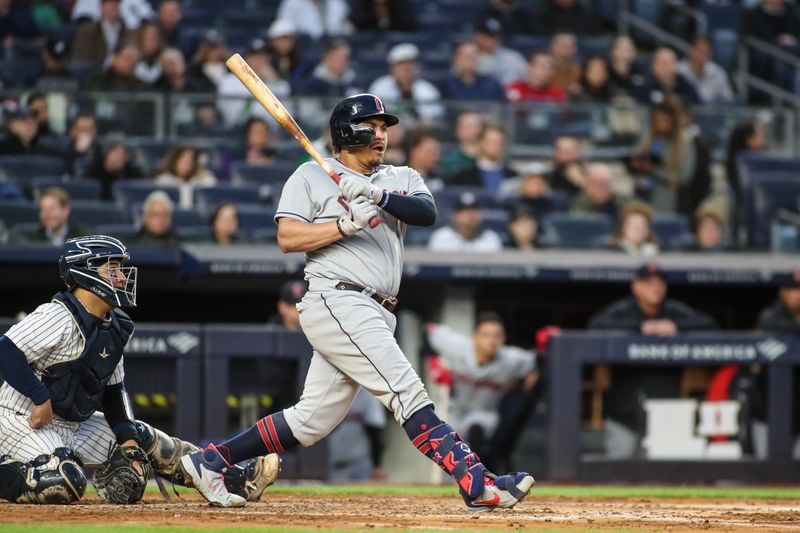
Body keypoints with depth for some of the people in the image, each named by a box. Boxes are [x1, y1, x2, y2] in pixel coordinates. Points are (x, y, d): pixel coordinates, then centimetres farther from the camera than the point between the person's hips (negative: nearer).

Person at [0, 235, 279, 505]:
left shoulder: (114, 327, 8)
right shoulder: (59, 317, -20)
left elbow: (113, 390, 14)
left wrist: (129, 441, 3)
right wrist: (41, 399, -26)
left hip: (75, 424, 9)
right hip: (23, 421, -9)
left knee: (144, 439, 9)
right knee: (67, 483, -33)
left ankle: (237, 479, 14)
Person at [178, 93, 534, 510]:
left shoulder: (401, 179, 20)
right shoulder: (312, 176, 6)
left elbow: (427, 212, -2)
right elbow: (288, 238, -6)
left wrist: (376, 195, -17)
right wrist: (347, 224, -17)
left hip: (375, 315, 7)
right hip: (337, 301, -7)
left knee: (313, 420, 6)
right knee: (408, 392, -17)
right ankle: (477, 484, -25)